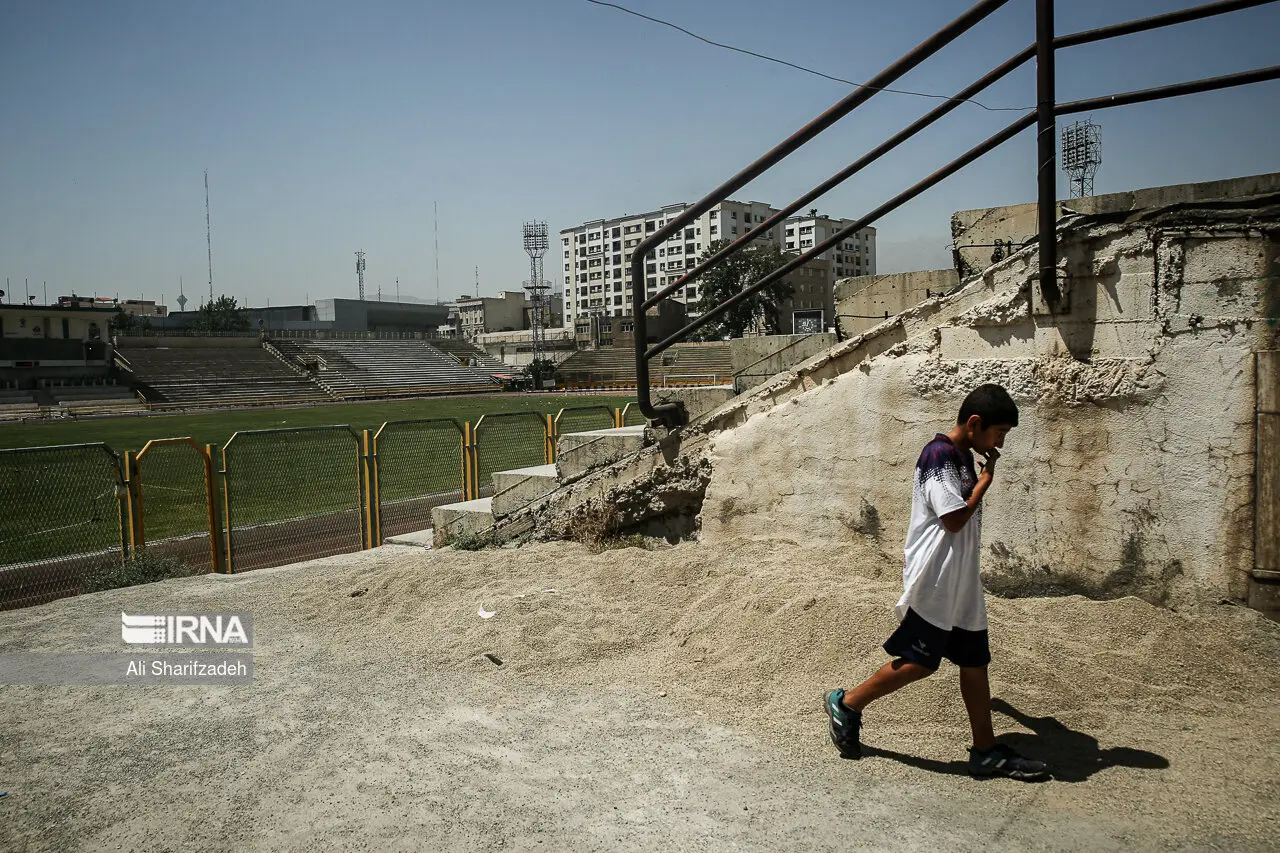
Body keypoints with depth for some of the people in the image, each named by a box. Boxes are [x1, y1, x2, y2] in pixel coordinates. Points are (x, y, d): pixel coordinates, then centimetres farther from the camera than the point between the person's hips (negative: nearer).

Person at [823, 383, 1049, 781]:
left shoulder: (963, 456, 12)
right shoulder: (939, 455, -17)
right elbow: (954, 519, -21)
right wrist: (985, 480, -11)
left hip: (962, 583, 9)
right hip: (935, 582, -9)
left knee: (975, 661, 11)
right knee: (920, 661, -4)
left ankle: (986, 751, 19)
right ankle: (846, 704, 12)